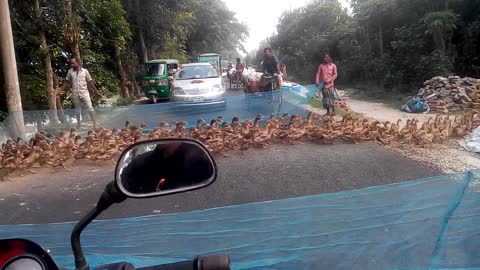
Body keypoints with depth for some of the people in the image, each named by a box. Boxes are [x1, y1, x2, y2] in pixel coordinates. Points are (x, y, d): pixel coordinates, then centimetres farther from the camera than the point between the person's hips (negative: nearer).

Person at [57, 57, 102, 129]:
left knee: (90, 108, -11)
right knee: (78, 111, 9)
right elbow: (66, 82, 14)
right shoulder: (70, 71, 7)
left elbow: (90, 82, 5)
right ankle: (78, 127, 18)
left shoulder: (85, 71, 2)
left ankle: (95, 125, -5)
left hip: (84, 92, -2)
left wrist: (96, 91, 4)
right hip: (75, 94, 2)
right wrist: (61, 90, 10)